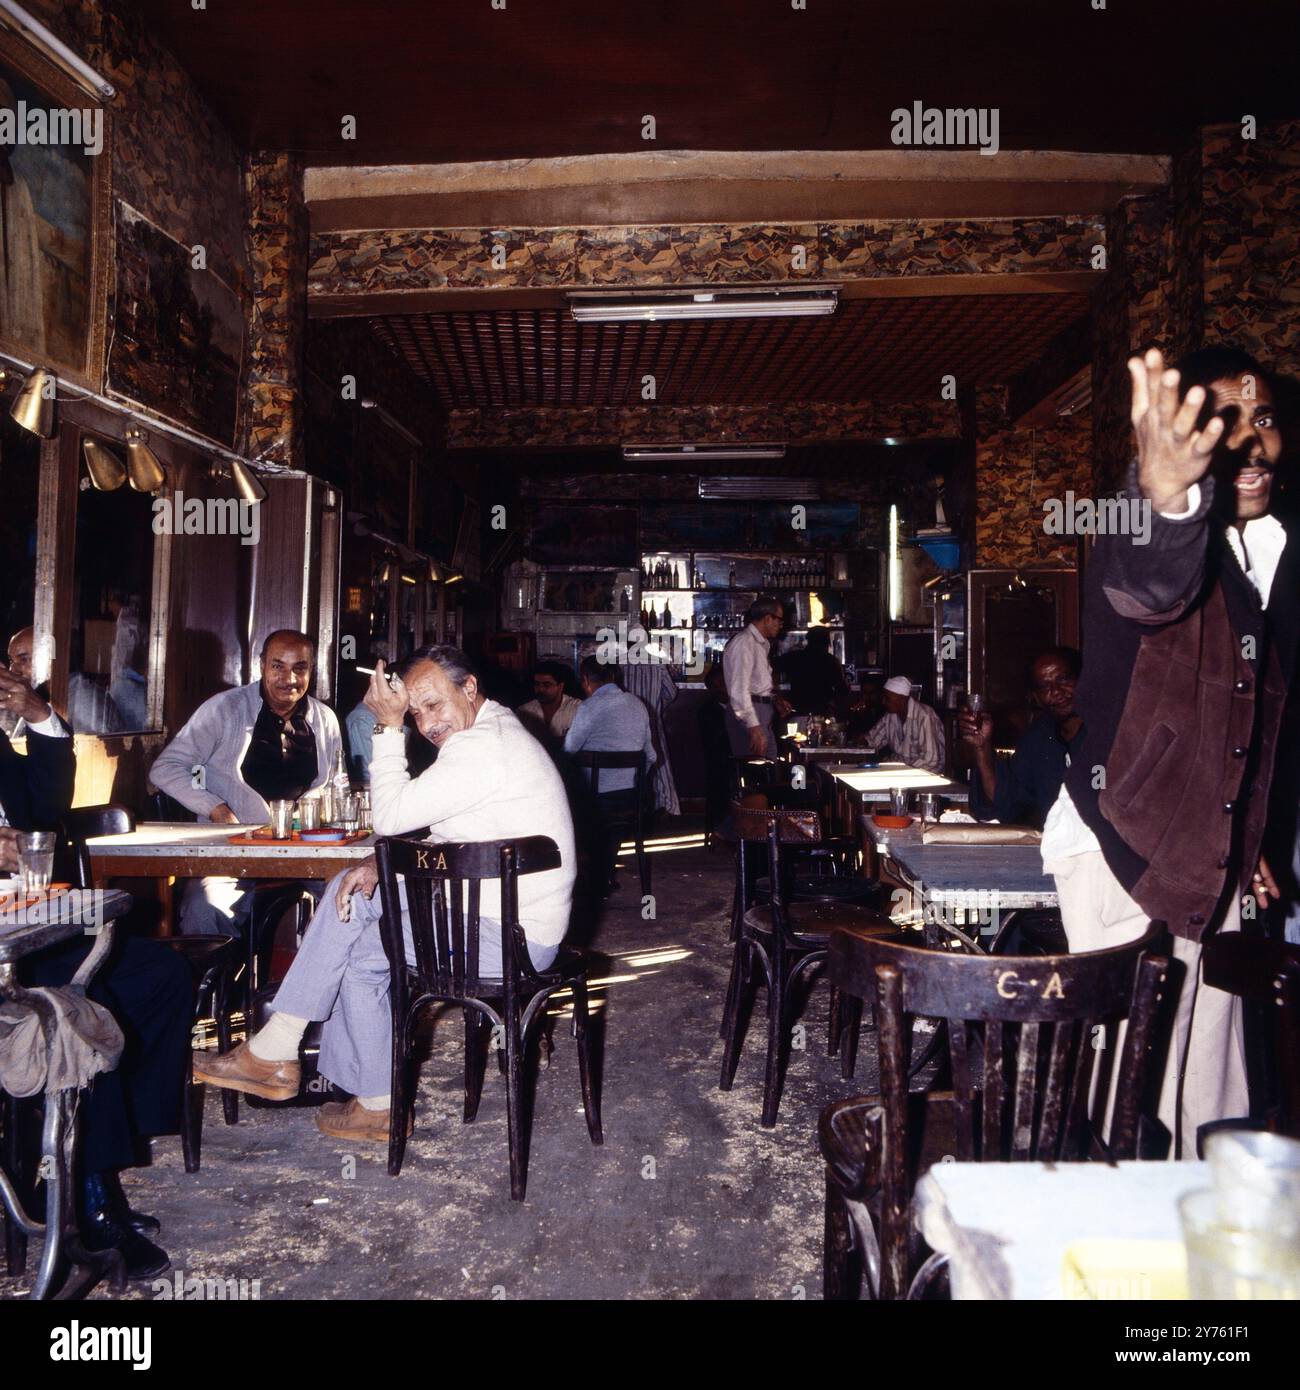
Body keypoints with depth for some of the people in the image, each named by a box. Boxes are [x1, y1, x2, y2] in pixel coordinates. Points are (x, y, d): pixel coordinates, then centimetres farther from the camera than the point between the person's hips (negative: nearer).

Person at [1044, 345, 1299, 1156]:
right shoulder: (1143, 536, -13)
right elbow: (1148, 586, -41)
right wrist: (1163, 500, -62)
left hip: (1214, 858, 7)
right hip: (1117, 842, -7)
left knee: (1213, 1072, 10)